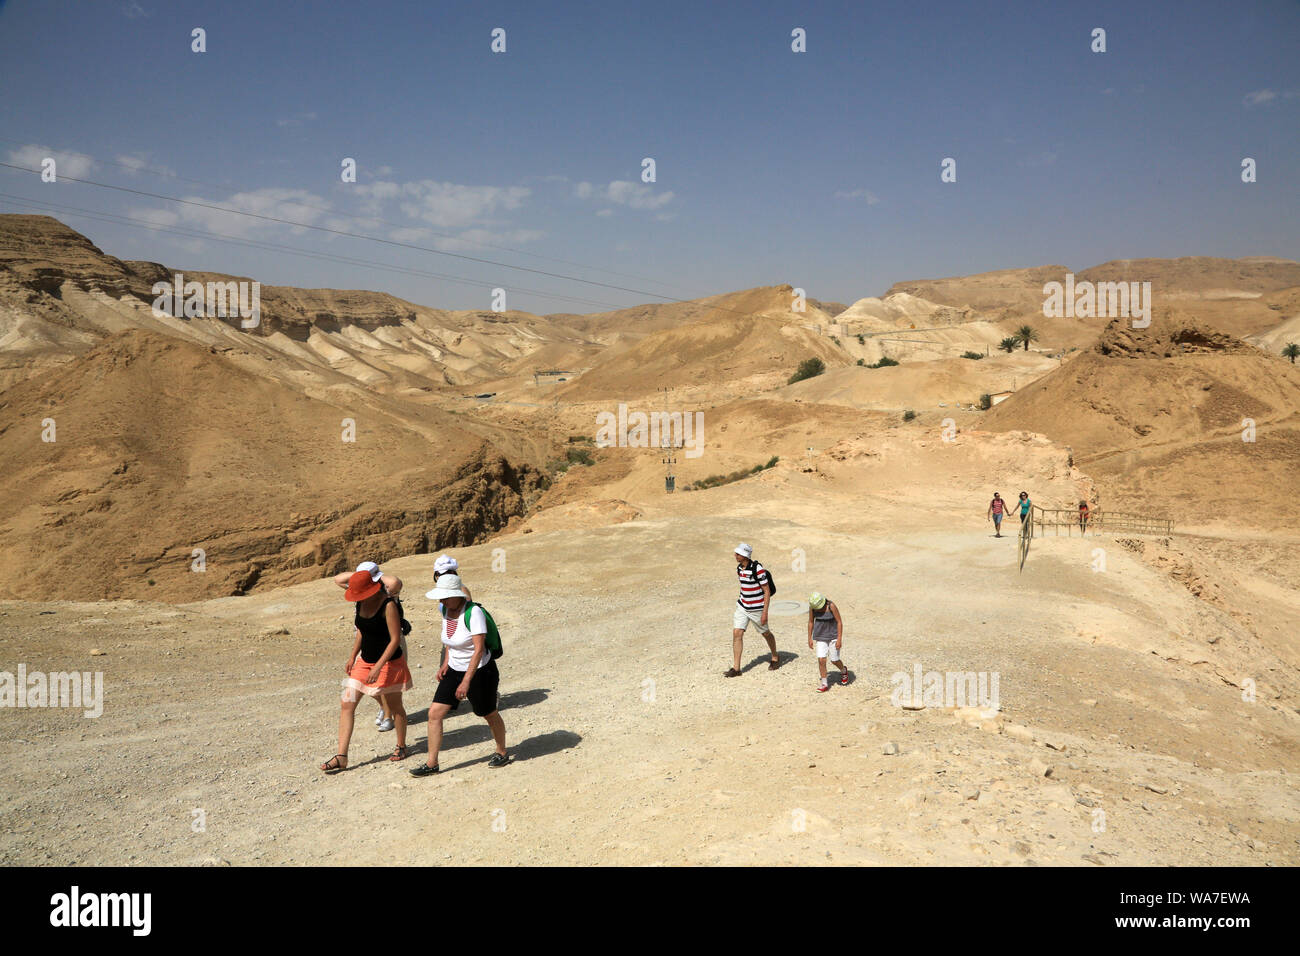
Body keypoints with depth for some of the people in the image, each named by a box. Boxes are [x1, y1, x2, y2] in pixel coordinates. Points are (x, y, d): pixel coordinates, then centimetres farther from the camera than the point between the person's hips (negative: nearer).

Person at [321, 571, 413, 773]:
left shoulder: (388, 605, -21)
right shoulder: (361, 603, 1)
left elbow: (395, 639, -22)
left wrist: (378, 666, -25)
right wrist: (353, 656, 12)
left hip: (389, 662, -7)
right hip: (365, 661, 7)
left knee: (395, 706, 9)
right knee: (347, 704, -1)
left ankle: (401, 747, 30)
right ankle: (341, 757, 1)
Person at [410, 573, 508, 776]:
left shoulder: (473, 612, -25)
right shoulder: (446, 610, -1)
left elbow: (479, 650, -27)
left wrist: (466, 681, -29)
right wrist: (446, 664, 5)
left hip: (479, 671, -7)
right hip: (454, 670, 7)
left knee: (489, 714, 12)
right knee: (434, 713, -1)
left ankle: (502, 753, 36)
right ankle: (431, 763, 9)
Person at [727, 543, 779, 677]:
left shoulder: (758, 569, -20)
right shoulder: (739, 568, 2)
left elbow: (767, 591, -16)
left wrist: (765, 612, -18)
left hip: (757, 609, -6)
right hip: (742, 606, 6)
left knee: (766, 633, 13)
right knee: (737, 634, -5)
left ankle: (775, 658, 39)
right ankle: (736, 668, -2)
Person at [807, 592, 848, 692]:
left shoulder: (831, 606, -21)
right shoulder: (812, 607, -10)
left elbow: (839, 622, -15)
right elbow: (811, 622, 4)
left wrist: (839, 639, -17)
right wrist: (810, 638, 6)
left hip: (833, 636, -3)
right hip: (820, 637, 3)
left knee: (834, 660, 4)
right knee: (821, 660, -7)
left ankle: (843, 671, 37)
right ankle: (824, 684, 5)